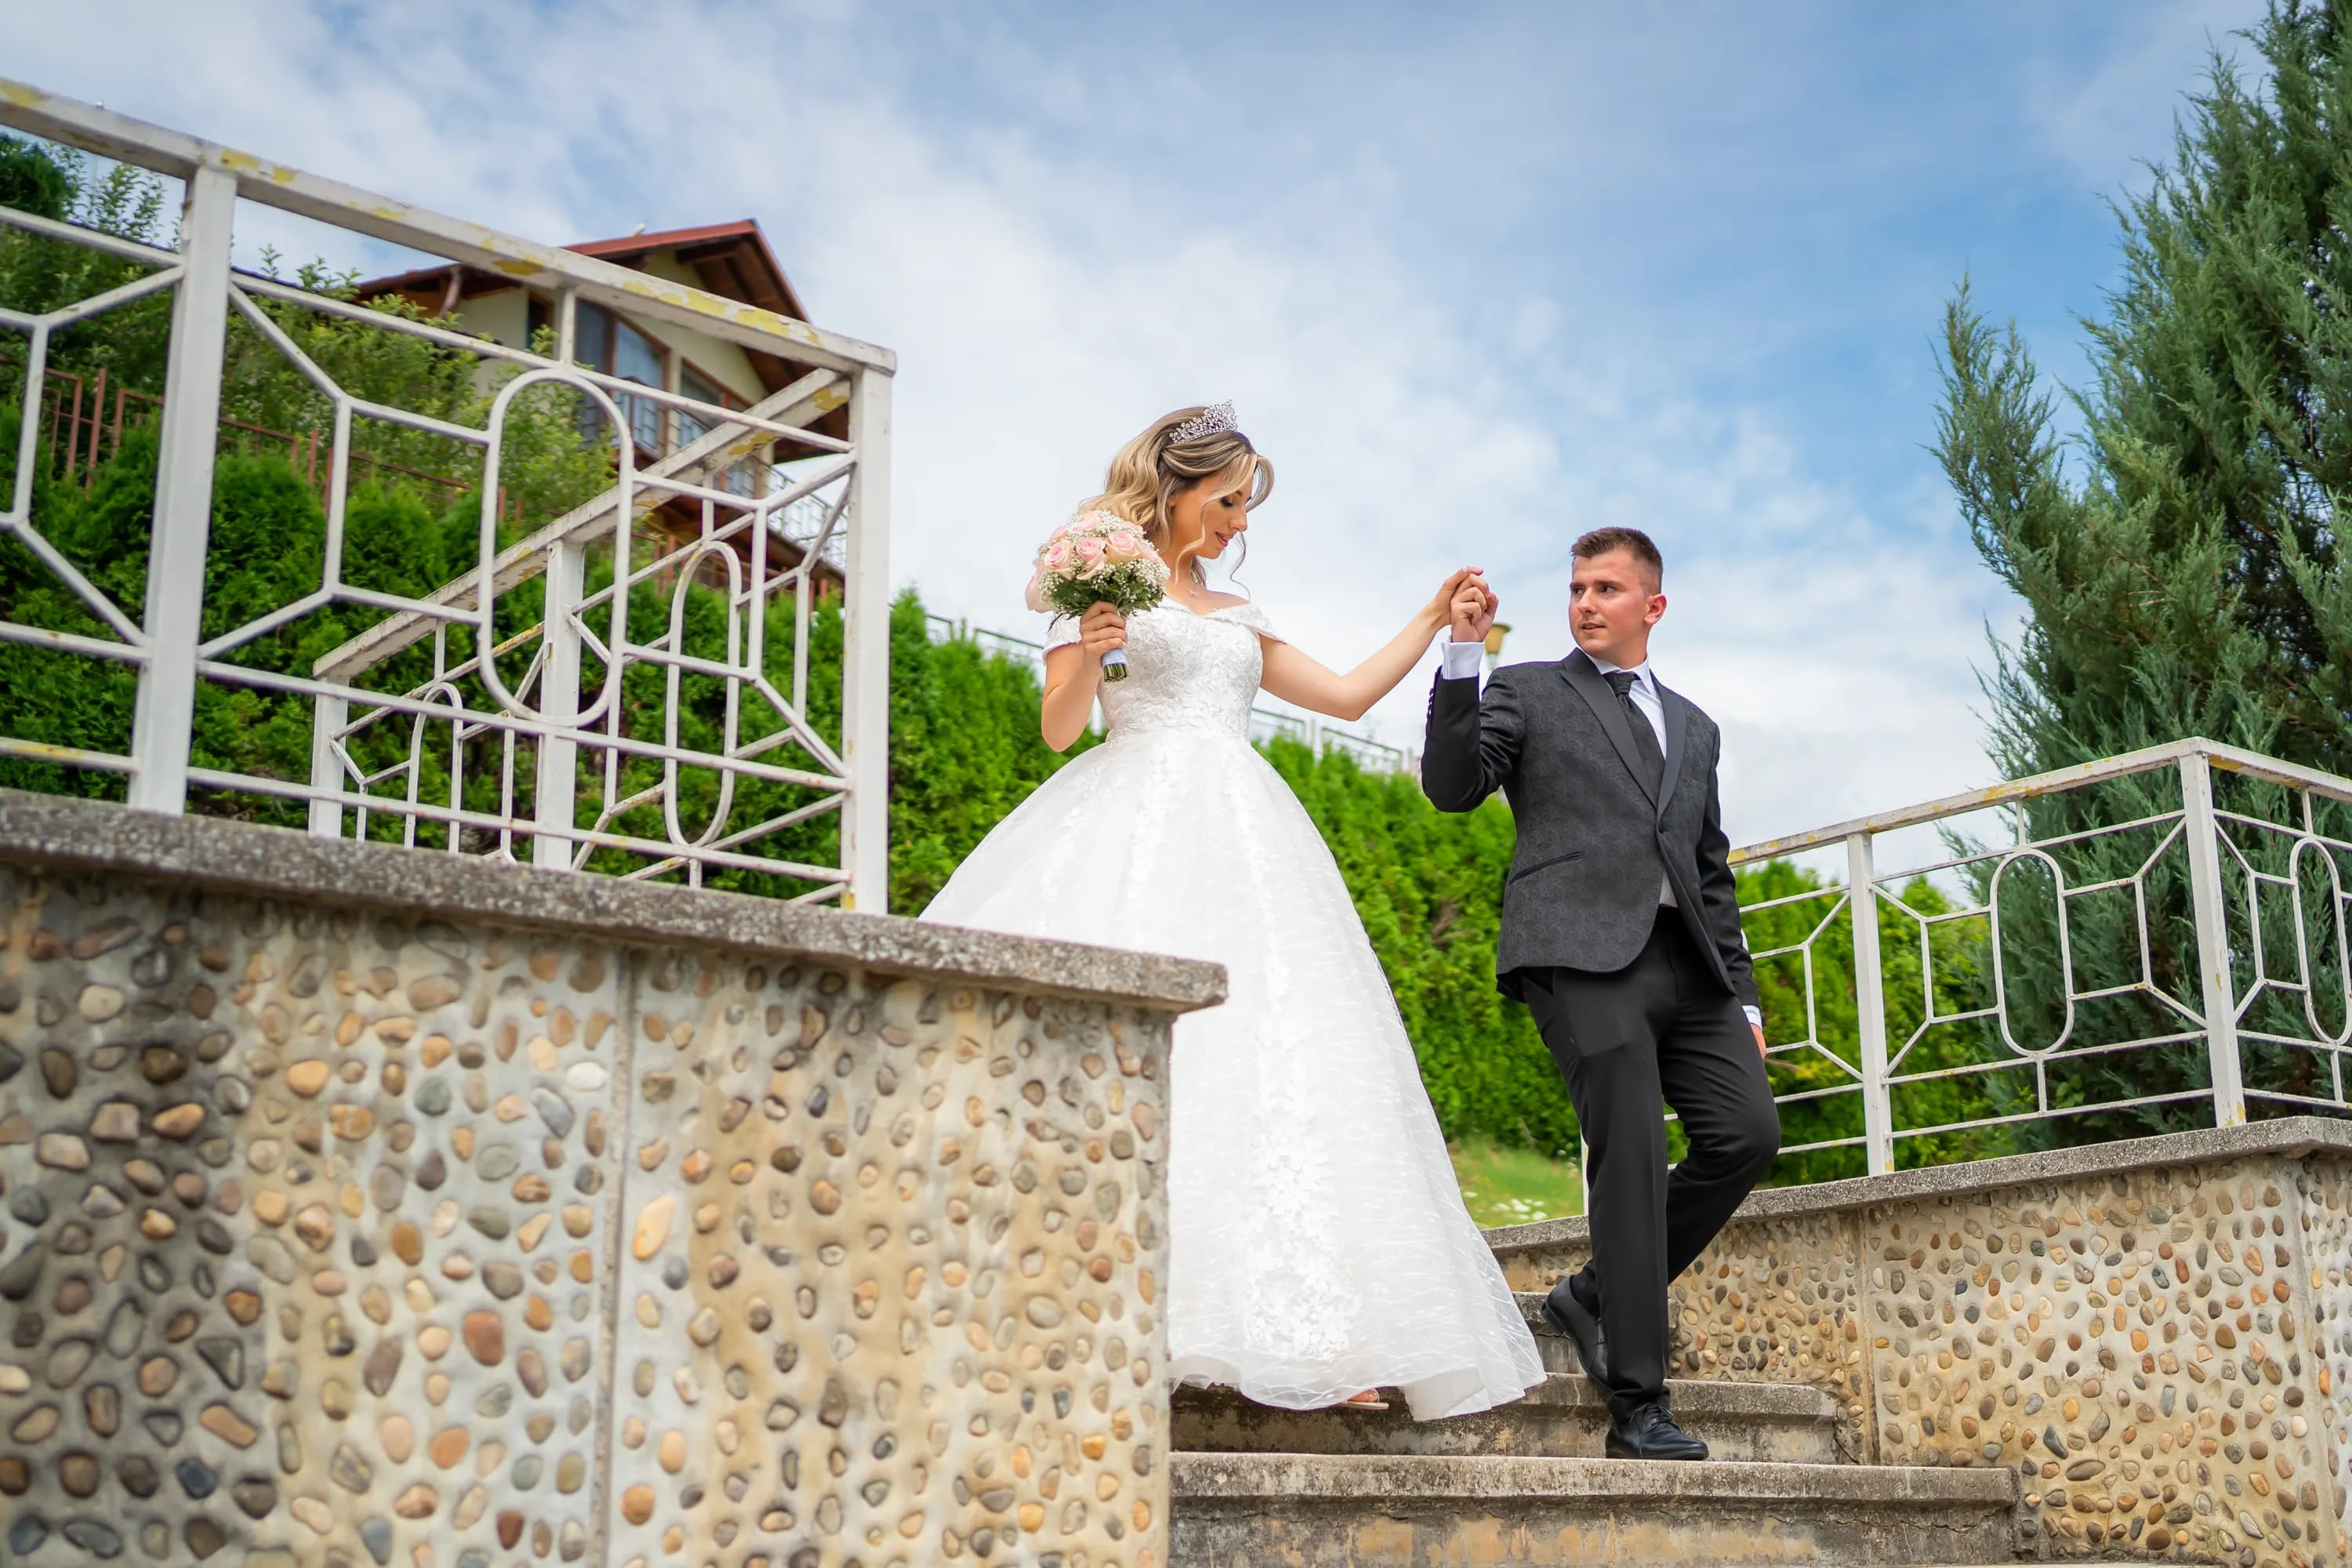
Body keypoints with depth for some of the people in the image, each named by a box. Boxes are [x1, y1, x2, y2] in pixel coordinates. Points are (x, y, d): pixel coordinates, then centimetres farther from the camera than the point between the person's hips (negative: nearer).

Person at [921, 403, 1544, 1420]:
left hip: (1242, 837, 5)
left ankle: (1314, 1332, -12)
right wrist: (1086, 651, -15)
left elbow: (1348, 695, 28)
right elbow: (1059, 727, 4)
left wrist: (1434, 619, 27)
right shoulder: (1100, 581, 12)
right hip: (1135, 833, -5)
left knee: (1269, 1061, -7)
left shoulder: (1237, 618, 26)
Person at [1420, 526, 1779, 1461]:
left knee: (1746, 1134, -9)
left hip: (1686, 962, 5)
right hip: (1583, 954, -5)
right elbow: (1452, 788, -3)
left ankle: (1597, 1296, 12)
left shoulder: (1694, 728, 27)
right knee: (1632, 1156, -12)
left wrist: (1744, 997, 19)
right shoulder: (1527, 691, 13)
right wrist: (1462, 657, -11)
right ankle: (1637, 1404, -8)